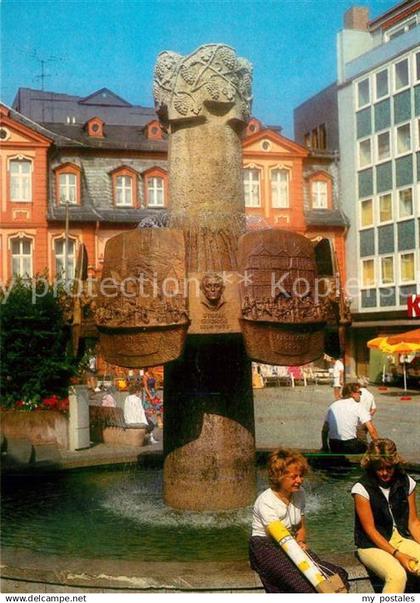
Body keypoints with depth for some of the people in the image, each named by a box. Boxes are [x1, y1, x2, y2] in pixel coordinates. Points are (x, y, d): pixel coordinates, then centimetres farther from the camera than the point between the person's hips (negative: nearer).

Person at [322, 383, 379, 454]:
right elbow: (372, 430, -9)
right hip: (350, 448, -5)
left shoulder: (332, 406, 12)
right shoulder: (358, 407, -2)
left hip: (333, 448, 5)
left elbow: (325, 430, 14)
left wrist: (324, 447, 25)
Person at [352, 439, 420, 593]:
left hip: (401, 539, 5)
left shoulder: (406, 483, 3)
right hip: (372, 545, -4)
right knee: (397, 575, -33)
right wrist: (397, 554, -18)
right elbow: (370, 529, -11)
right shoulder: (362, 488, -11)